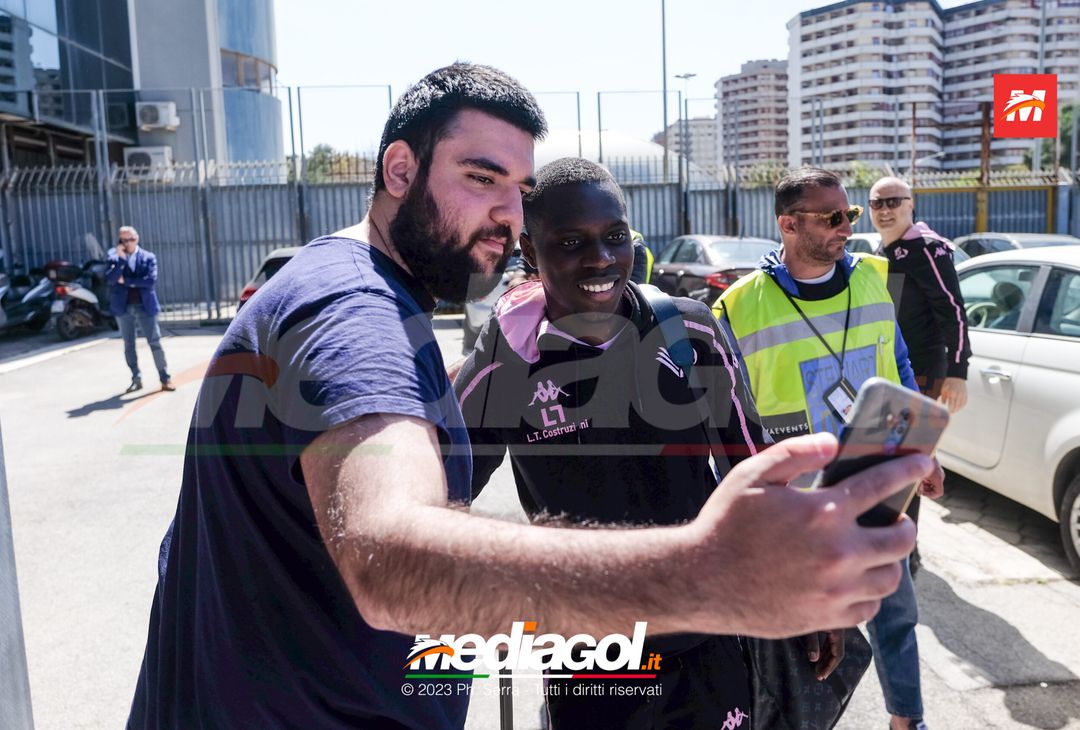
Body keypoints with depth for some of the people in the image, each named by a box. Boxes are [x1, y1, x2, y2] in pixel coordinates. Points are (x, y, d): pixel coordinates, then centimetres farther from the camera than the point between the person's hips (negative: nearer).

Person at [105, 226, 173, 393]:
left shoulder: (148, 257, 2)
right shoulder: (114, 257, 4)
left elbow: (151, 280, -12)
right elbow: (110, 279, -10)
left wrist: (126, 281, -10)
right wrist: (121, 259, -16)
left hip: (144, 306, -2)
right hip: (123, 307, 2)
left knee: (154, 342, -3)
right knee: (129, 345, 8)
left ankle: (165, 378, 1)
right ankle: (136, 379, 17)